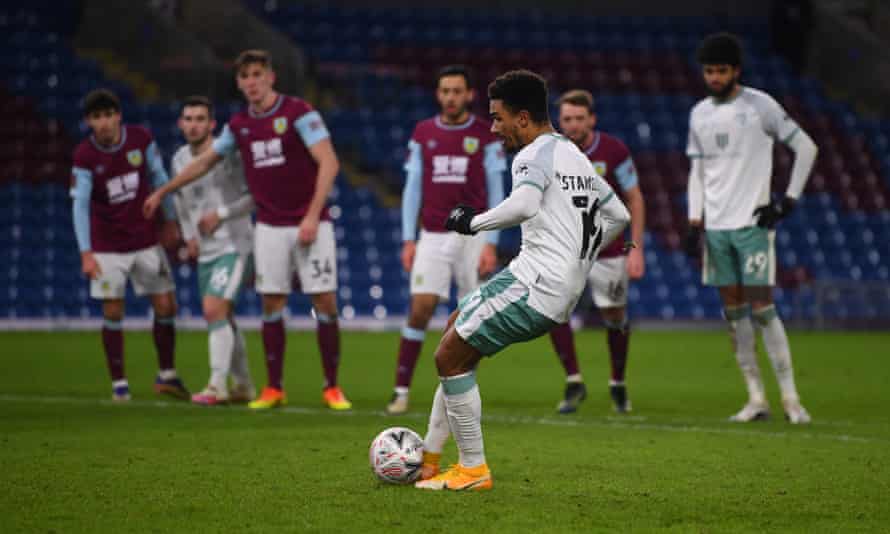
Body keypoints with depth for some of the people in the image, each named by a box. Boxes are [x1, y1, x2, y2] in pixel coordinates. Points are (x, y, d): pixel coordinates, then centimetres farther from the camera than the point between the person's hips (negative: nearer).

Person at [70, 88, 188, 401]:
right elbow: (80, 205, -15)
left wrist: (170, 220, 10)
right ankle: (119, 384, 9)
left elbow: (159, 179, 5)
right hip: (107, 248, -2)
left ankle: (166, 375, 19)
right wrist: (86, 253, -20)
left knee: (165, 307, 2)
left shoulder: (141, 139, -7)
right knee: (113, 313, -2)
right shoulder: (84, 157, -13)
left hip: (146, 240, 2)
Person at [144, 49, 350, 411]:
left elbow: (329, 163, -14)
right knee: (271, 304, 1)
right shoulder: (239, 125, 8)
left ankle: (332, 388, 2)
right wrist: (162, 193, 27)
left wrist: (313, 216, -20)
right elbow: (205, 161, 23)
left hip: (310, 225, -4)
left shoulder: (299, 112, -8)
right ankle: (274, 389, 9)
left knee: (325, 303, -6)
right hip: (269, 227, 4)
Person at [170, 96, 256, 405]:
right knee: (223, 318, 10)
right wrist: (188, 235, 13)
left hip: (234, 246, -7)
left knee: (214, 310, -18)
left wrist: (221, 214, -18)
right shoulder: (179, 160, 7)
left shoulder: (227, 155, -13)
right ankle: (243, 386, 21)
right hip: (205, 251, 7)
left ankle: (217, 385, -16)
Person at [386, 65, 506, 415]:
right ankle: (401, 390, -7)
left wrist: (491, 244, -7)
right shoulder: (422, 134, 7)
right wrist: (408, 240, 3)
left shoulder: (485, 136, 0)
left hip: (472, 235, -1)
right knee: (420, 308, -9)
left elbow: (495, 192, 0)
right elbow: (412, 188, 9)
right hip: (432, 237, 1)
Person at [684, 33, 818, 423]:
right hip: (715, 226, 5)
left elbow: (806, 148, -2)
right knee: (733, 310, 4)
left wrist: (789, 201, -7)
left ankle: (790, 399, -5)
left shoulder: (760, 106, -5)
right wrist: (694, 223, 7)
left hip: (752, 223, -5)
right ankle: (756, 399, 8)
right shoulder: (699, 114, 11)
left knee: (761, 308, -10)